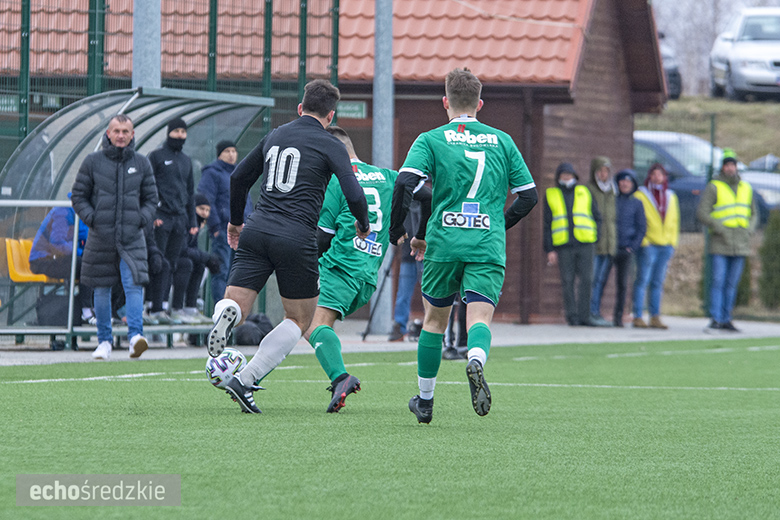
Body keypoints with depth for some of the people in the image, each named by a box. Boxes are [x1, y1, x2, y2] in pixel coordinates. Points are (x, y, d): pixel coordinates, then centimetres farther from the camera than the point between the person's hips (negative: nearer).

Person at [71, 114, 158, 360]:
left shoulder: (141, 164, 7)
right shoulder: (93, 162, 2)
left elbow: (151, 199, 14)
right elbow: (78, 195, 6)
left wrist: (142, 218, -3)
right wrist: (91, 218, -7)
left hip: (132, 237, 0)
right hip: (100, 236, 0)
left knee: (134, 285, -16)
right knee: (102, 290, 6)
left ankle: (135, 336, -20)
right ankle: (104, 341, 16)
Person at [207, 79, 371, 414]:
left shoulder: (275, 136, 18)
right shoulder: (330, 146, 2)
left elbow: (239, 177, 25)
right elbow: (354, 194, -8)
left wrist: (236, 221, 40)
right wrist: (363, 225, 13)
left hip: (256, 233, 4)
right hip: (296, 238, -4)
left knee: (235, 306, 2)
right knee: (300, 320, 13)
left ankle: (226, 314, -37)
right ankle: (246, 381, -1)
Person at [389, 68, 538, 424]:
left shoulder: (431, 140, 3)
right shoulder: (502, 141, 11)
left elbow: (405, 184, -12)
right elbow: (528, 195, 14)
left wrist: (399, 233, 0)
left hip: (443, 244, 0)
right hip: (489, 248, 0)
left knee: (434, 319, 16)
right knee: (479, 318, -9)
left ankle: (425, 401, 25)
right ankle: (476, 360, -44)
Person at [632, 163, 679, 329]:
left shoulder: (671, 197, 16)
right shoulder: (640, 195, 0)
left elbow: (674, 221, 19)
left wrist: (673, 243, 10)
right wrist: (642, 241, -11)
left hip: (666, 245, 5)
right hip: (648, 245, -5)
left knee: (658, 282, 6)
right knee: (643, 281, -7)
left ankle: (655, 317, 7)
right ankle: (638, 317, -6)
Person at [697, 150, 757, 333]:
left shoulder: (746, 188, 13)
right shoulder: (714, 187, -2)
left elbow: (753, 214, 22)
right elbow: (702, 213, -8)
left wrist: (748, 230, 3)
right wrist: (720, 229, -15)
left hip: (740, 245, 4)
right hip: (719, 244, -4)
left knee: (732, 284, 6)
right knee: (717, 282, -10)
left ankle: (726, 320, 10)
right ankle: (715, 320, -9)